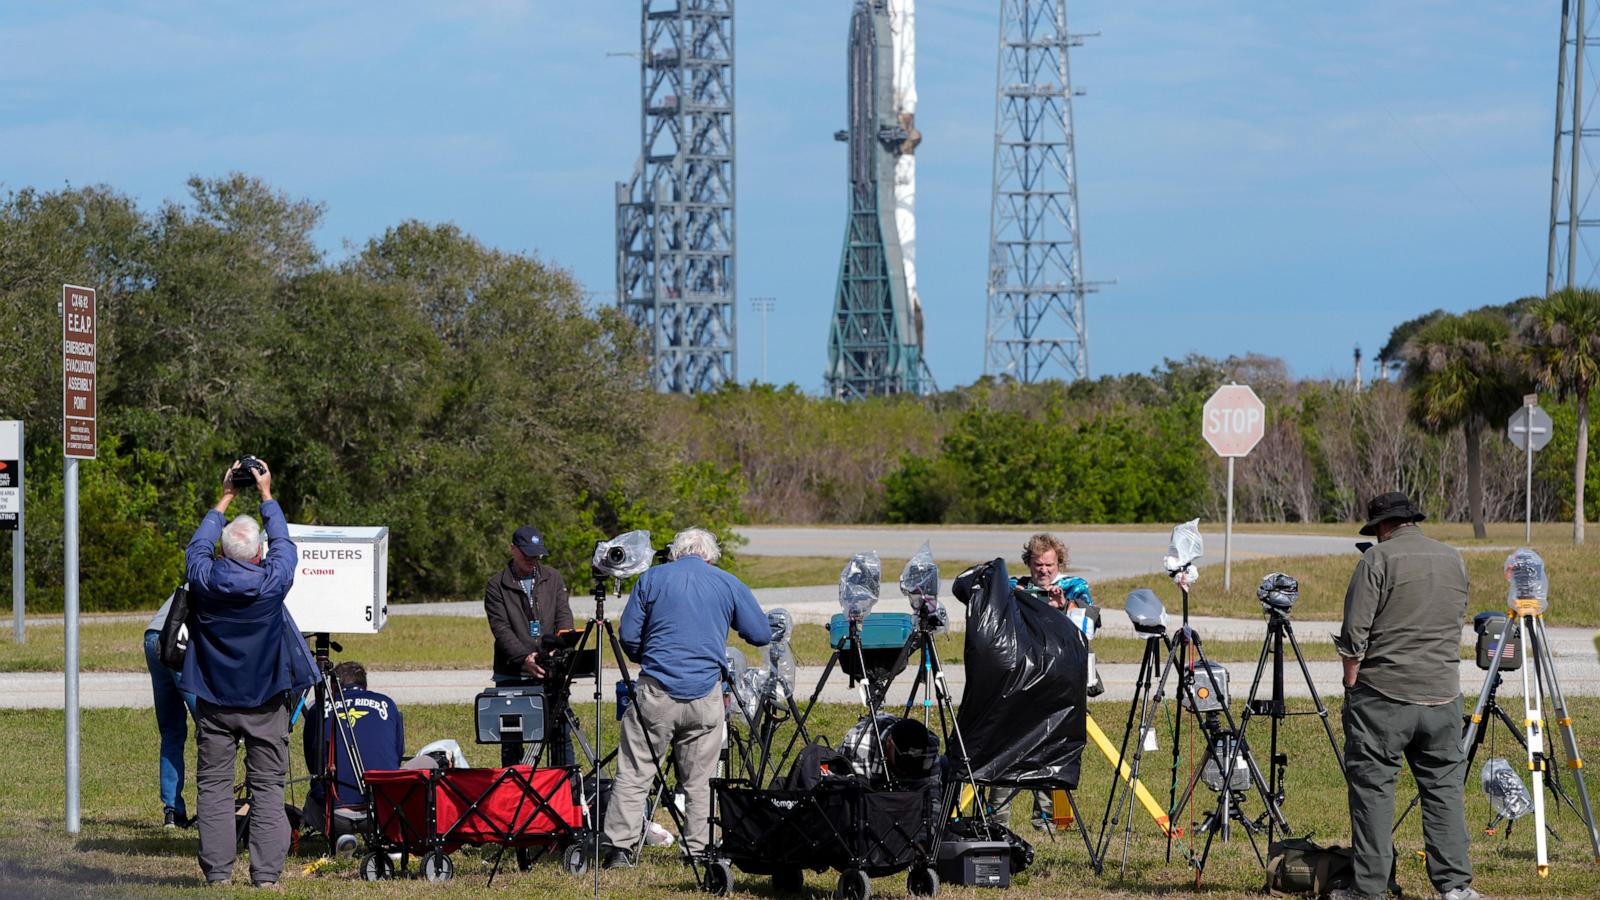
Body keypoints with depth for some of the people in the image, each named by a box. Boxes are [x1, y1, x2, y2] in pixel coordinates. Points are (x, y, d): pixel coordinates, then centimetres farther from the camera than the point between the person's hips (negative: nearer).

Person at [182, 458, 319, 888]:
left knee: (214, 785, 5)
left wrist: (225, 498, 21)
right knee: (268, 787, 2)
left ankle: (217, 872, 0)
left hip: (214, 702, 1)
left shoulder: (205, 578, -10)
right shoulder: (273, 580, -13)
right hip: (265, 702, -1)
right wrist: (266, 495, 19)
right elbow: (283, 541, 7)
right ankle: (266, 873, -2)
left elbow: (197, 545, 11)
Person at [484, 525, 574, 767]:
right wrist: (524, 658, -25)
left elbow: (564, 616, 3)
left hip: (551, 673, 2)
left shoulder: (553, 579, 11)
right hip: (512, 674, -2)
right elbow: (501, 629, -9)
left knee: (560, 733, 1)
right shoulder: (497, 586, 1)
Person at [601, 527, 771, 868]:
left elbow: (628, 636, 5)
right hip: (705, 695, 1)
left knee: (633, 773, 1)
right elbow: (762, 635, 10)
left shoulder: (651, 579, 6)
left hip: (656, 690, -1)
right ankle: (697, 849, 9)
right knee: (698, 779, 9)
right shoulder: (728, 584, 7)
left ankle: (619, 848, -4)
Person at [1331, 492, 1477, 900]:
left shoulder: (1378, 559, -6)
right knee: (1444, 786, 9)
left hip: (1383, 692, -5)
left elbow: (1355, 633, -8)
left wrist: (1350, 685, 0)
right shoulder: (1453, 559, 11)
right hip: (1442, 694, 5)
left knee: (1372, 786, 0)